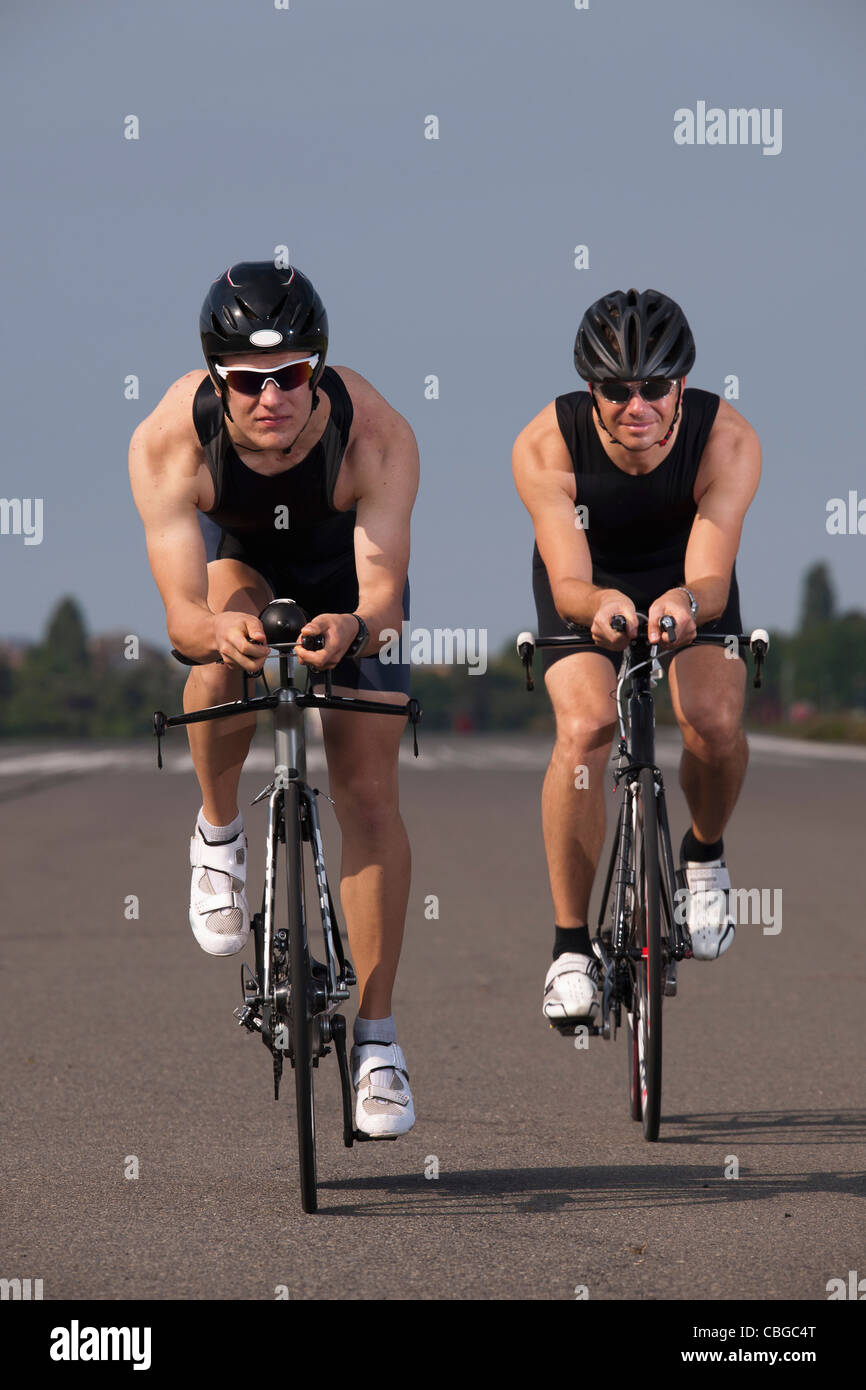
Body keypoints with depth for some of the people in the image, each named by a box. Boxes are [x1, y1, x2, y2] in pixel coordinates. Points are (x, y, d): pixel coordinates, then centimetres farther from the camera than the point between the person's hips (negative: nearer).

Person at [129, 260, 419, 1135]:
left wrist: (355, 625, -66)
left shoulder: (376, 436, -38)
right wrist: (218, 627, -64)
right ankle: (218, 834, -8)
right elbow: (183, 614, -41)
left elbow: (383, 589, -43)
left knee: (368, 790, -8)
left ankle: (376, 1039, 2)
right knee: (231, 641, -36)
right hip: (233, 547, 0)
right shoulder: (170, 441, -37)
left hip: (342, 559, 0)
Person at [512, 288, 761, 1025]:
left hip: (687, 578, 0)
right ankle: (571, 946, -13)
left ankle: (705, 854, 10)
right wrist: (603, 604, -59)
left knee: (714, 720, -25)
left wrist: (687, 601, -61)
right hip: (588, 584, 0)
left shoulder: (728, 440, -31)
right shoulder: (545, 446, -32)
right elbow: (568, 583, -35)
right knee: (584, 728, -26)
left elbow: (712, 577, -37)